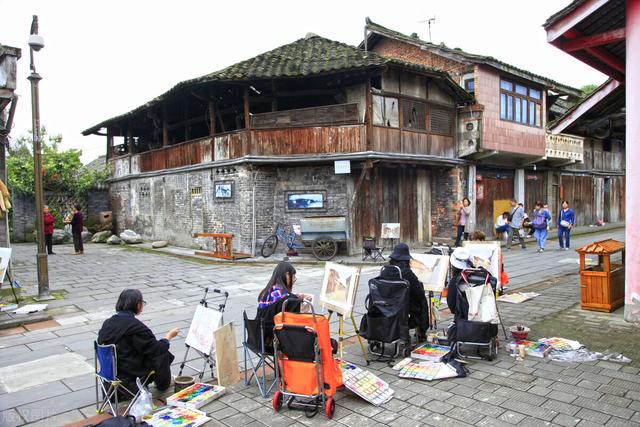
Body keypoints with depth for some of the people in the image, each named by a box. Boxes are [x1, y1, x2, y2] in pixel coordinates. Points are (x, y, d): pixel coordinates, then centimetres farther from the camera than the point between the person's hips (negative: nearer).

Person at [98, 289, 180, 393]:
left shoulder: (107, 323, 0)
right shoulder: (136, 326, -22)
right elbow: (156, 349, -15)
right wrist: (169, 336, 4)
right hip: (130, 373, -8)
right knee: (163, 354, 9)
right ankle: (163, 384, 28)